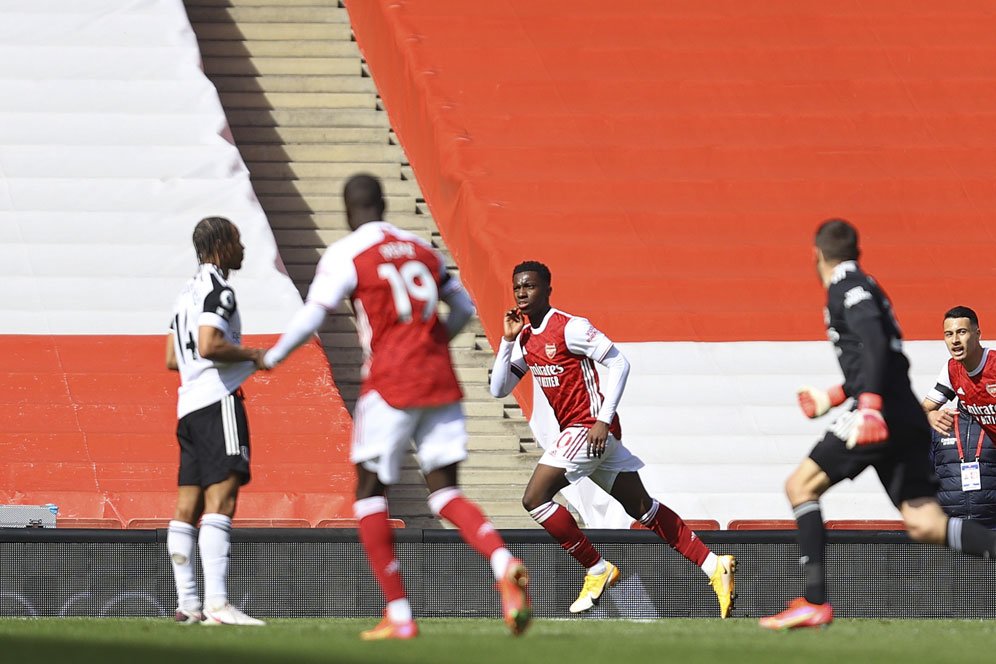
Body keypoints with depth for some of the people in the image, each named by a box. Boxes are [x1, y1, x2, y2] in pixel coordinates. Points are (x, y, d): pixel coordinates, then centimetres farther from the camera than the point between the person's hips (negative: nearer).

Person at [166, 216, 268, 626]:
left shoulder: (188, 292, 21)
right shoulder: (218, 290, -8)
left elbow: (172, 360, 24)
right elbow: (209, 346, -21)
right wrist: (252, 355, -7)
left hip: (188, 404, 10)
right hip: (217, 400, -10)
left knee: (188, 505, 8)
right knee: (220, 499, -16)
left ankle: (187, 603, 9)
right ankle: (217, 603, -25)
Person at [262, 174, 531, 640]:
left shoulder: (345, 256, -3)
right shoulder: (422, 249, 14)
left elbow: (311, 317, -7)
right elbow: (464, 308, 20)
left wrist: (272, 356, 9)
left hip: (390, 385, -5)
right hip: (441, 380, 5)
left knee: (370, 493, 8)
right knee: (445, 492, 5)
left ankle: (399, 616, 3)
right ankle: (505, 565, -23)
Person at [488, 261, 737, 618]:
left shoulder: (569, 327, -13)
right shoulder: (525, 338, 12)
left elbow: (619, 363, -15)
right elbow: (499, 389, 14)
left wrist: (603, 420, -21)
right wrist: (507, 340, 3)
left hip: (590, 427, -9)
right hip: (575, 430, 9)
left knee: (534, 498, -15)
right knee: (642, 508, 10)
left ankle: (597, 569, -5)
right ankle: (714, 565, 13)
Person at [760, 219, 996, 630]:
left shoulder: (847, 288, -3)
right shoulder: (864, 288, 25)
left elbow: (875, 343, -20)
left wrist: (870, 404, -31)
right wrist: (835, 397, 42)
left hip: (884, 415, -9)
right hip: (906, 421, 9)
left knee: (801, 486, -1)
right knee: (924, 524, 1)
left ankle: (814, 603, -9)